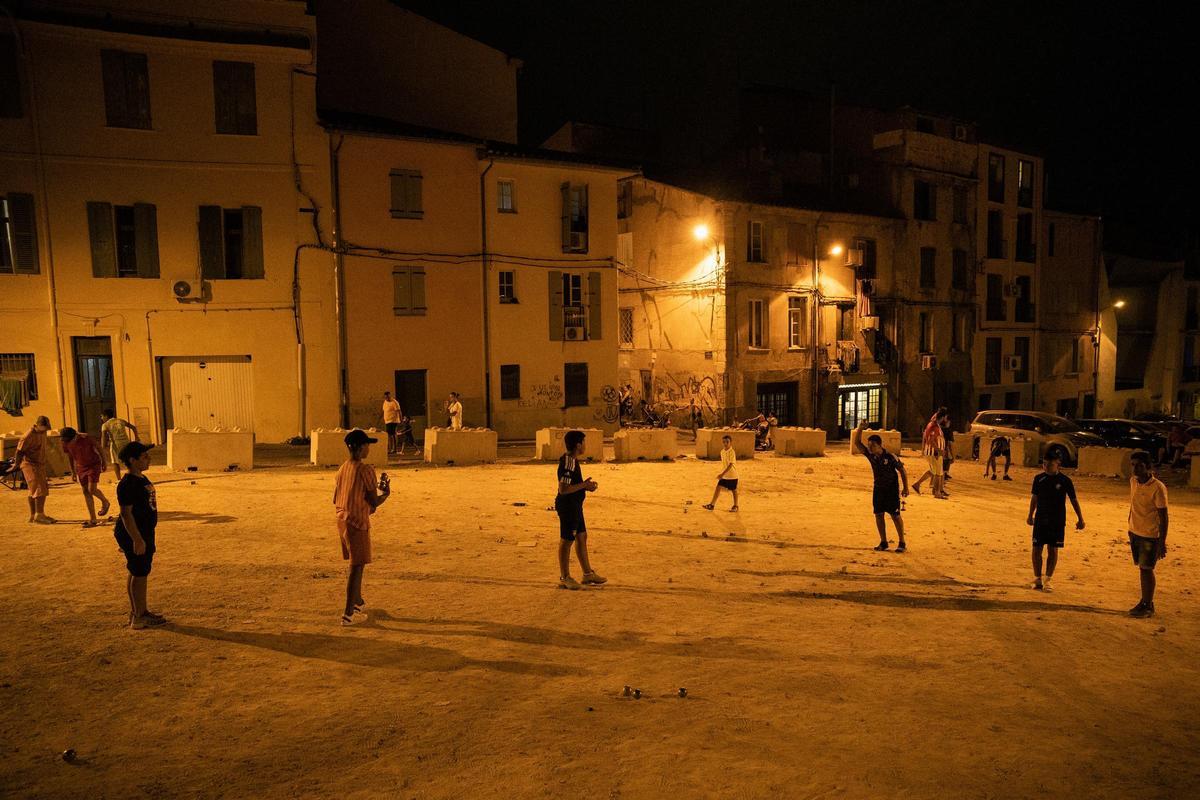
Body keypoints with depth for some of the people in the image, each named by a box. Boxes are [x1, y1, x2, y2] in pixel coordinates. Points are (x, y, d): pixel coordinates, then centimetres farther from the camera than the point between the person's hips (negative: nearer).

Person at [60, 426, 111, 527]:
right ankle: (93, 520, 4)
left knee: (92, 489, -16)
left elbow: (98, 448, -8)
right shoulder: (65, 444, -9)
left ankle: (105, 502, 18)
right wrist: (73, 472, 14)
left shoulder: (86, 438, -23)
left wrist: (104, 462, 0)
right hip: (81, 467, 5)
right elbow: (70, 458, 8)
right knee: (86, 491, 1)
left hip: (93, 464, -5)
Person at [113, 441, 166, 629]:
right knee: (138, 574, -2)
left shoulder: (142, 479, 11)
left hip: (145, 533, 10)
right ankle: (138, 617, 7)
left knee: (142, 573, 17)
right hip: (134, 535, -10)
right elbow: (126, 513, -22)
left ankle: (142, 611, 28)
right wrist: (137, 539, -23)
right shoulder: (128, 484, -19)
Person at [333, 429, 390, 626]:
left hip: (342, 521, 8)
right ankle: (348, 614, 3)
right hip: (358, 523, -8)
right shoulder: (366, 469, -17)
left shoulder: (342, 468, 8)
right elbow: (374, 502, -16)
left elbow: (335, 499, 14)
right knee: (356, 567, 0)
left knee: (354, 564, 22)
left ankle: (358, 603, 37)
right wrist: (386, 493, 4)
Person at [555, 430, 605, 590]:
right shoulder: (568, 463, -22)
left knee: (582, 537, 17)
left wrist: (585, 485, 7)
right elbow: (563, 489, -27)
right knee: (566, 541, 1)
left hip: (575, 506, 11)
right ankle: (564, 578, 12)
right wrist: (584, 485, -18)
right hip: (567, 506, -11)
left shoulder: (572, 460, 10)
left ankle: (588, 573, 29)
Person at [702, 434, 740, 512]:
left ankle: (735, 505, 24)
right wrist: (721, 473, 16)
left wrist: (722, 474, -30)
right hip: (724, 475, 7)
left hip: (732, 475, -7)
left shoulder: (732, 452, -20)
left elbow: (731, 465, -26)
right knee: (718, 488, 1)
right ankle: (712, 504, 4)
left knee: (734, 490, 8)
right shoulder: (722, 452, 4)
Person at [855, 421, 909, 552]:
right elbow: (858, 443, -11)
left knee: (895, 515, -3)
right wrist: (860, 428, -24)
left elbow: (902, 471, -9)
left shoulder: (890, 457, -18)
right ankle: (883, 542, 15)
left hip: (892, 489, -5)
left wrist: (905, 488, -8)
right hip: (878, 488, 5)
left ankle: (902, 543, 7)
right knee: (878, 515, 4)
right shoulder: (870, 455, -6)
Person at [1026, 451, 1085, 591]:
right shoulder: (1039, 478, 0)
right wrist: (1030, 515, 14)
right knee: (1037, 549, 1)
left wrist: (1080, 519, 2)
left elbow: (1073, 500, 2)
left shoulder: (1065, 481, -6)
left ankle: (1047, 580, 14)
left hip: (1057, 522, -2)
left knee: (1053, 550, 3)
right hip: (1040, 519, 2)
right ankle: (1037, 578, 13)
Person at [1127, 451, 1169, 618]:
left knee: (1146, 569, -1)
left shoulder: (1157, 488, -17)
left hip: (1150, 535, -6)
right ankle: (1145, 603, 23)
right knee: (1142, 568, 13)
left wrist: (1162, 543, -15)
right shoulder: (1133, 481, 4)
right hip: (1135, 532, 6)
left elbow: (1163, 517, -15)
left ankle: (1147, 606, 11)